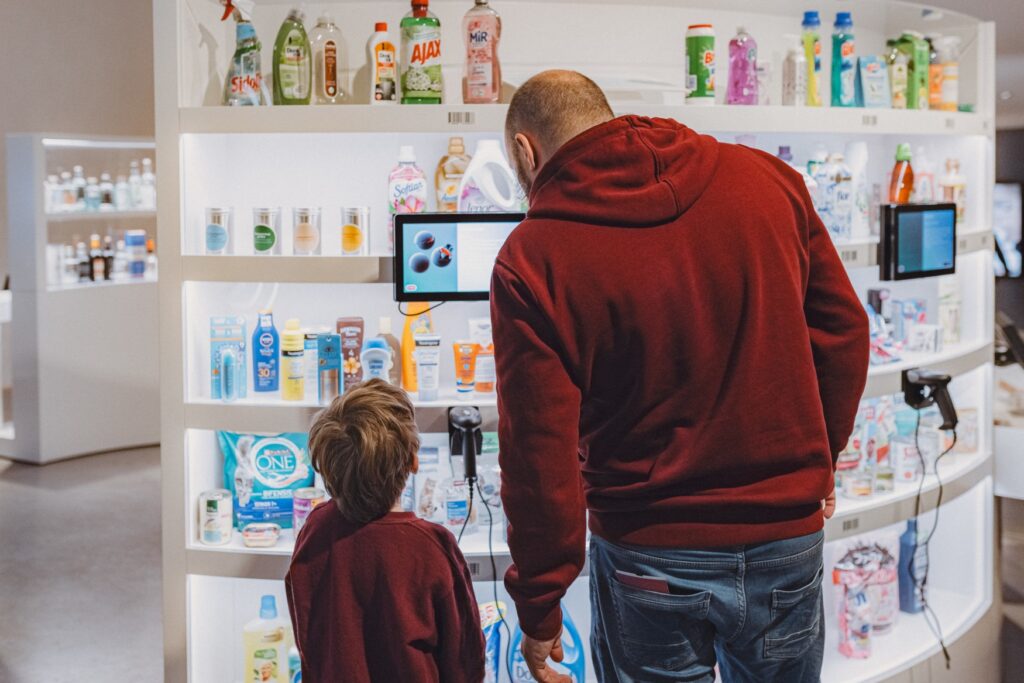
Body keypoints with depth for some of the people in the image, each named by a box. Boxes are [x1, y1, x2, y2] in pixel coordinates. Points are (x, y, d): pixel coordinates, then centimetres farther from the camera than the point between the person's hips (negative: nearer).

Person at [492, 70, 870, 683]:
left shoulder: (531, 260, -14)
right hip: (789, 537, 4)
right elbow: (843, 331, 4)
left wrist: (539, 609, -3)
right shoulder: (765, 178, -2)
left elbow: (539, 453, -14)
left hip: (648, 558, -3)